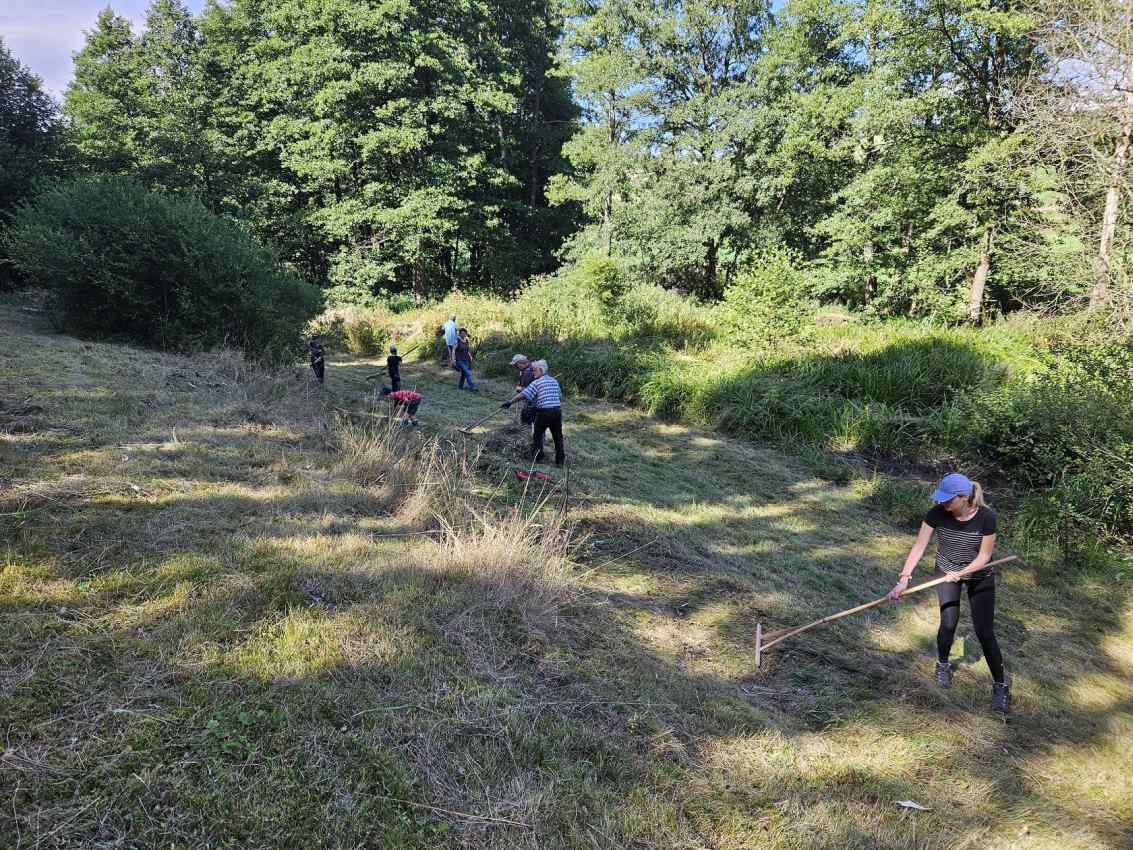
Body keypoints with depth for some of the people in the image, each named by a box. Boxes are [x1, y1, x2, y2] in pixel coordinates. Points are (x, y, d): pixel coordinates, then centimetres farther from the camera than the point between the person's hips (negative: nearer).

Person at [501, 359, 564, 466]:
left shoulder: (536, 383, -5)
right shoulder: (554, 381, 13)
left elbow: (523, 394, -11)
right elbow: (560, 396, 18)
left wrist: (510, 402, -7)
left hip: (544, 412, -5)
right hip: (557, 411, 5)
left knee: (538, 434, 14)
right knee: (557, 436, 13)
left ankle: (539, 458, 17)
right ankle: (559, 460, 17)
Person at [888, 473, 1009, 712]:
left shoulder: (986, 517, -28)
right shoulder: (937, 513, -24)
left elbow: (985, 555, -19)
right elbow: (919, 546, -24)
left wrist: (962, 573, -34)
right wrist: (904, 578, -32)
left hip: (979, 575, -1)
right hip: (946, 571, 1)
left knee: (984, 632, -3)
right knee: (948, 623, -4)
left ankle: (1000, 686, 15)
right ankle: (943, 664, 26)